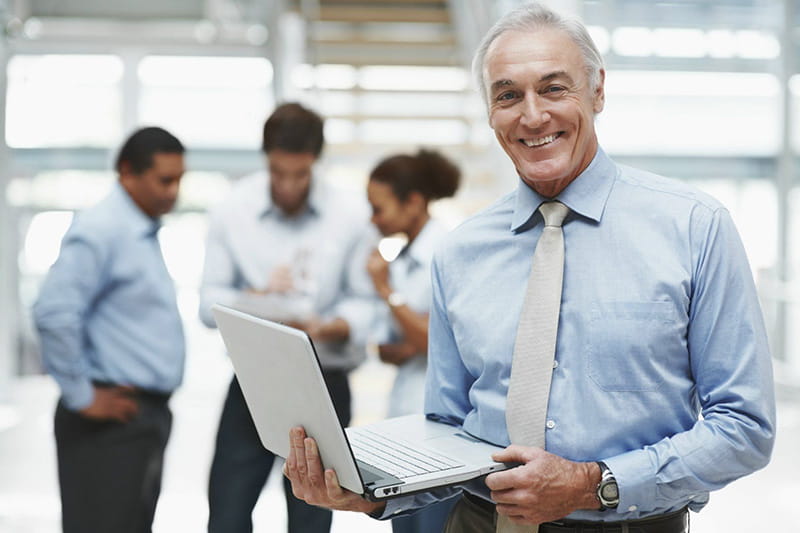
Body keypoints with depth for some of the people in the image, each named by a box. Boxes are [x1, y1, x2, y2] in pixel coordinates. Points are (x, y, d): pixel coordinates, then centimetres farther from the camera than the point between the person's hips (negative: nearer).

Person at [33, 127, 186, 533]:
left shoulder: (145, 232, 14)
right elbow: (53, 314, -25)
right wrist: (81, 396, -18)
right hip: (109, 420, -9)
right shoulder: (99, 232, -15)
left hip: (146, 415, 9)